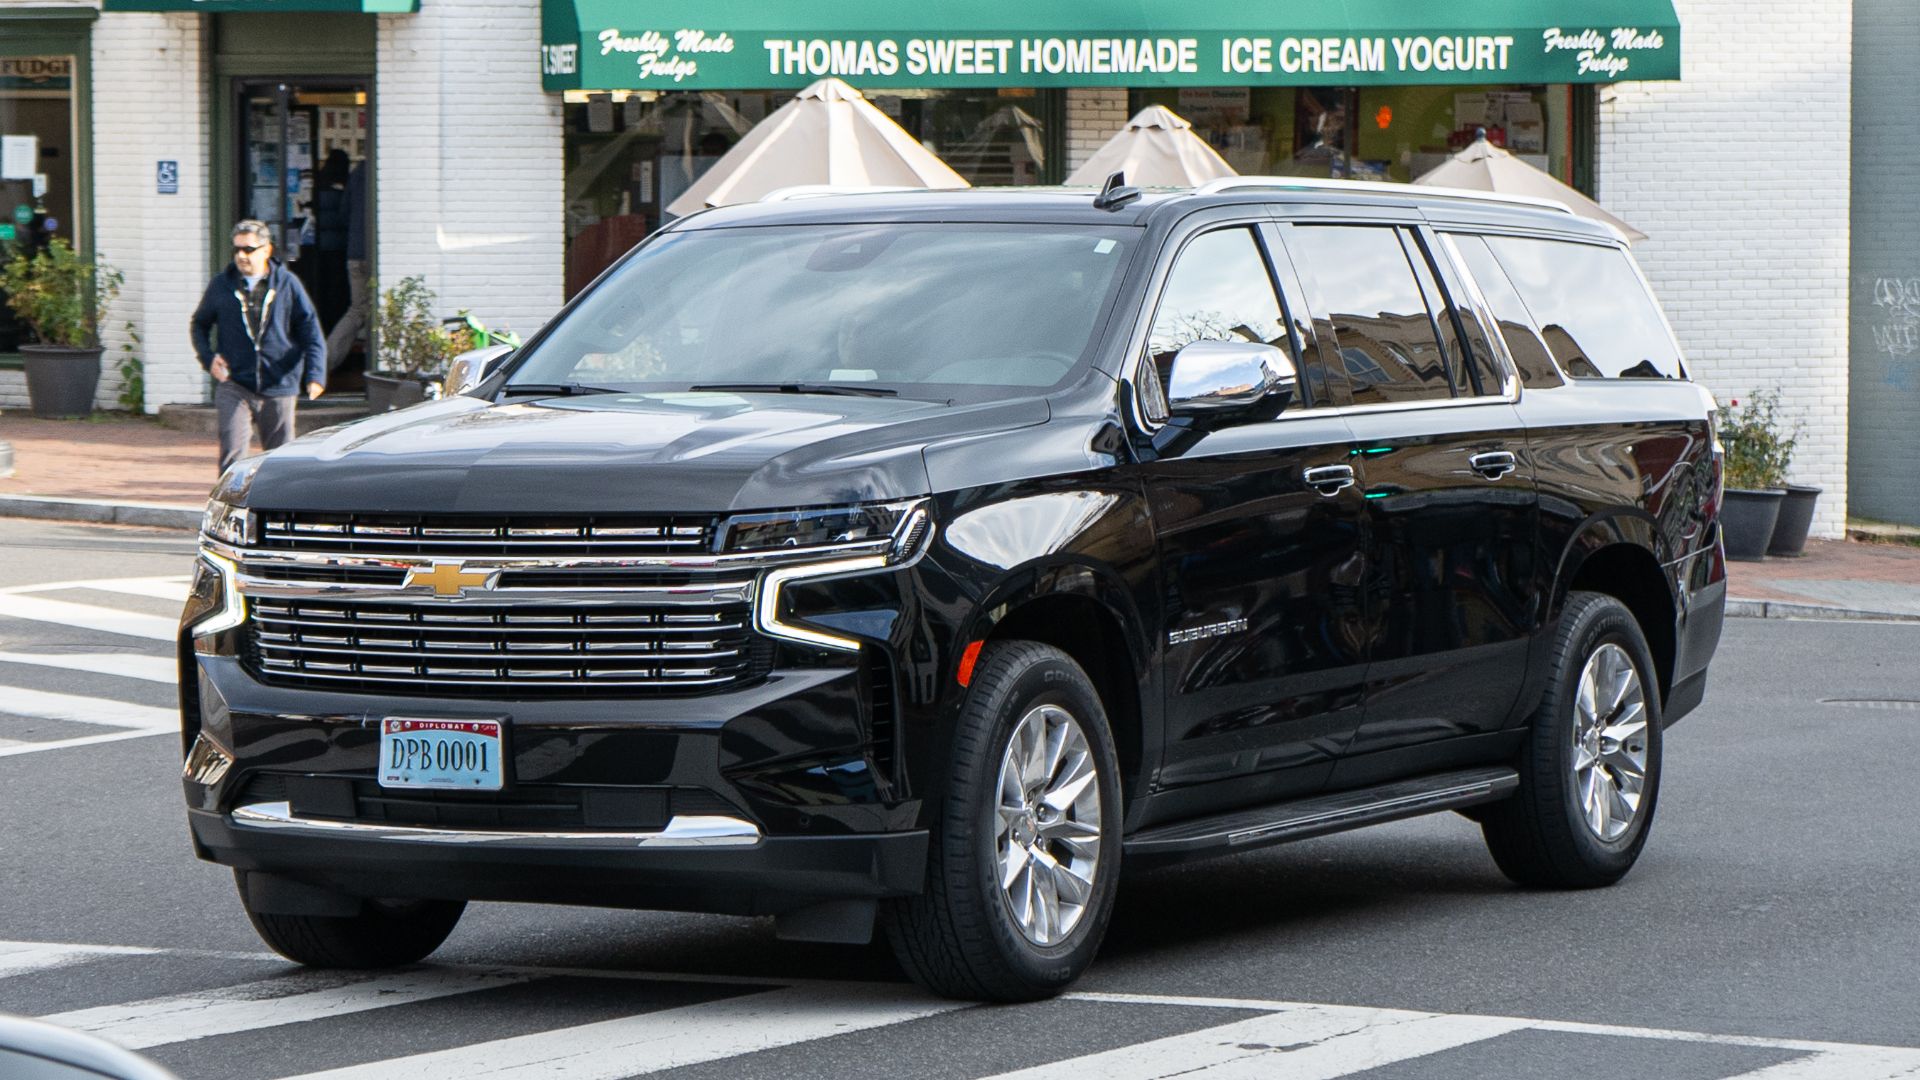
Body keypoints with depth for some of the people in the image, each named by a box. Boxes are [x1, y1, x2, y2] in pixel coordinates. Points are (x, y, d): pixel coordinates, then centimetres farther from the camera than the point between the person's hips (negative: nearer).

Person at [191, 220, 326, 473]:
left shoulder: (287, 284, 2)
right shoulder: (222, 284, 5)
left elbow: (311, 331, 1)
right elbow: (200, 324, 18)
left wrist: (315, 375, -13)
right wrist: (208, 357, 0)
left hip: (279, 387, 0)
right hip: (234, 387, 0)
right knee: (232, 453, -14)